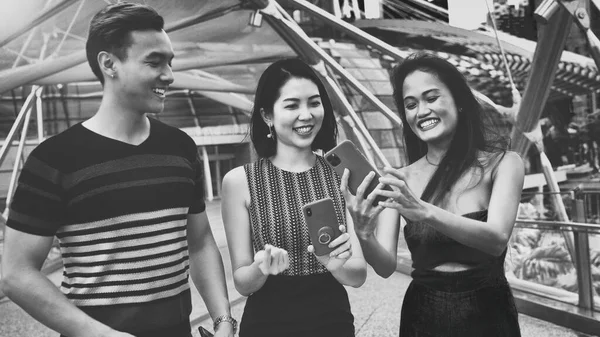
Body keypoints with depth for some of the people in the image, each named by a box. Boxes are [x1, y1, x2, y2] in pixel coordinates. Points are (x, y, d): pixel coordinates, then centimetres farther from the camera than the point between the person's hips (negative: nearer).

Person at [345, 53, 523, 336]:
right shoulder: (400, 180, -4)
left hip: (487, 313, -1)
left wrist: (424, 211, -36)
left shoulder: (501, 163, -7)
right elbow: (386, 267, -9)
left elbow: (497, 239, -22)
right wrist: (365, 235, -29)